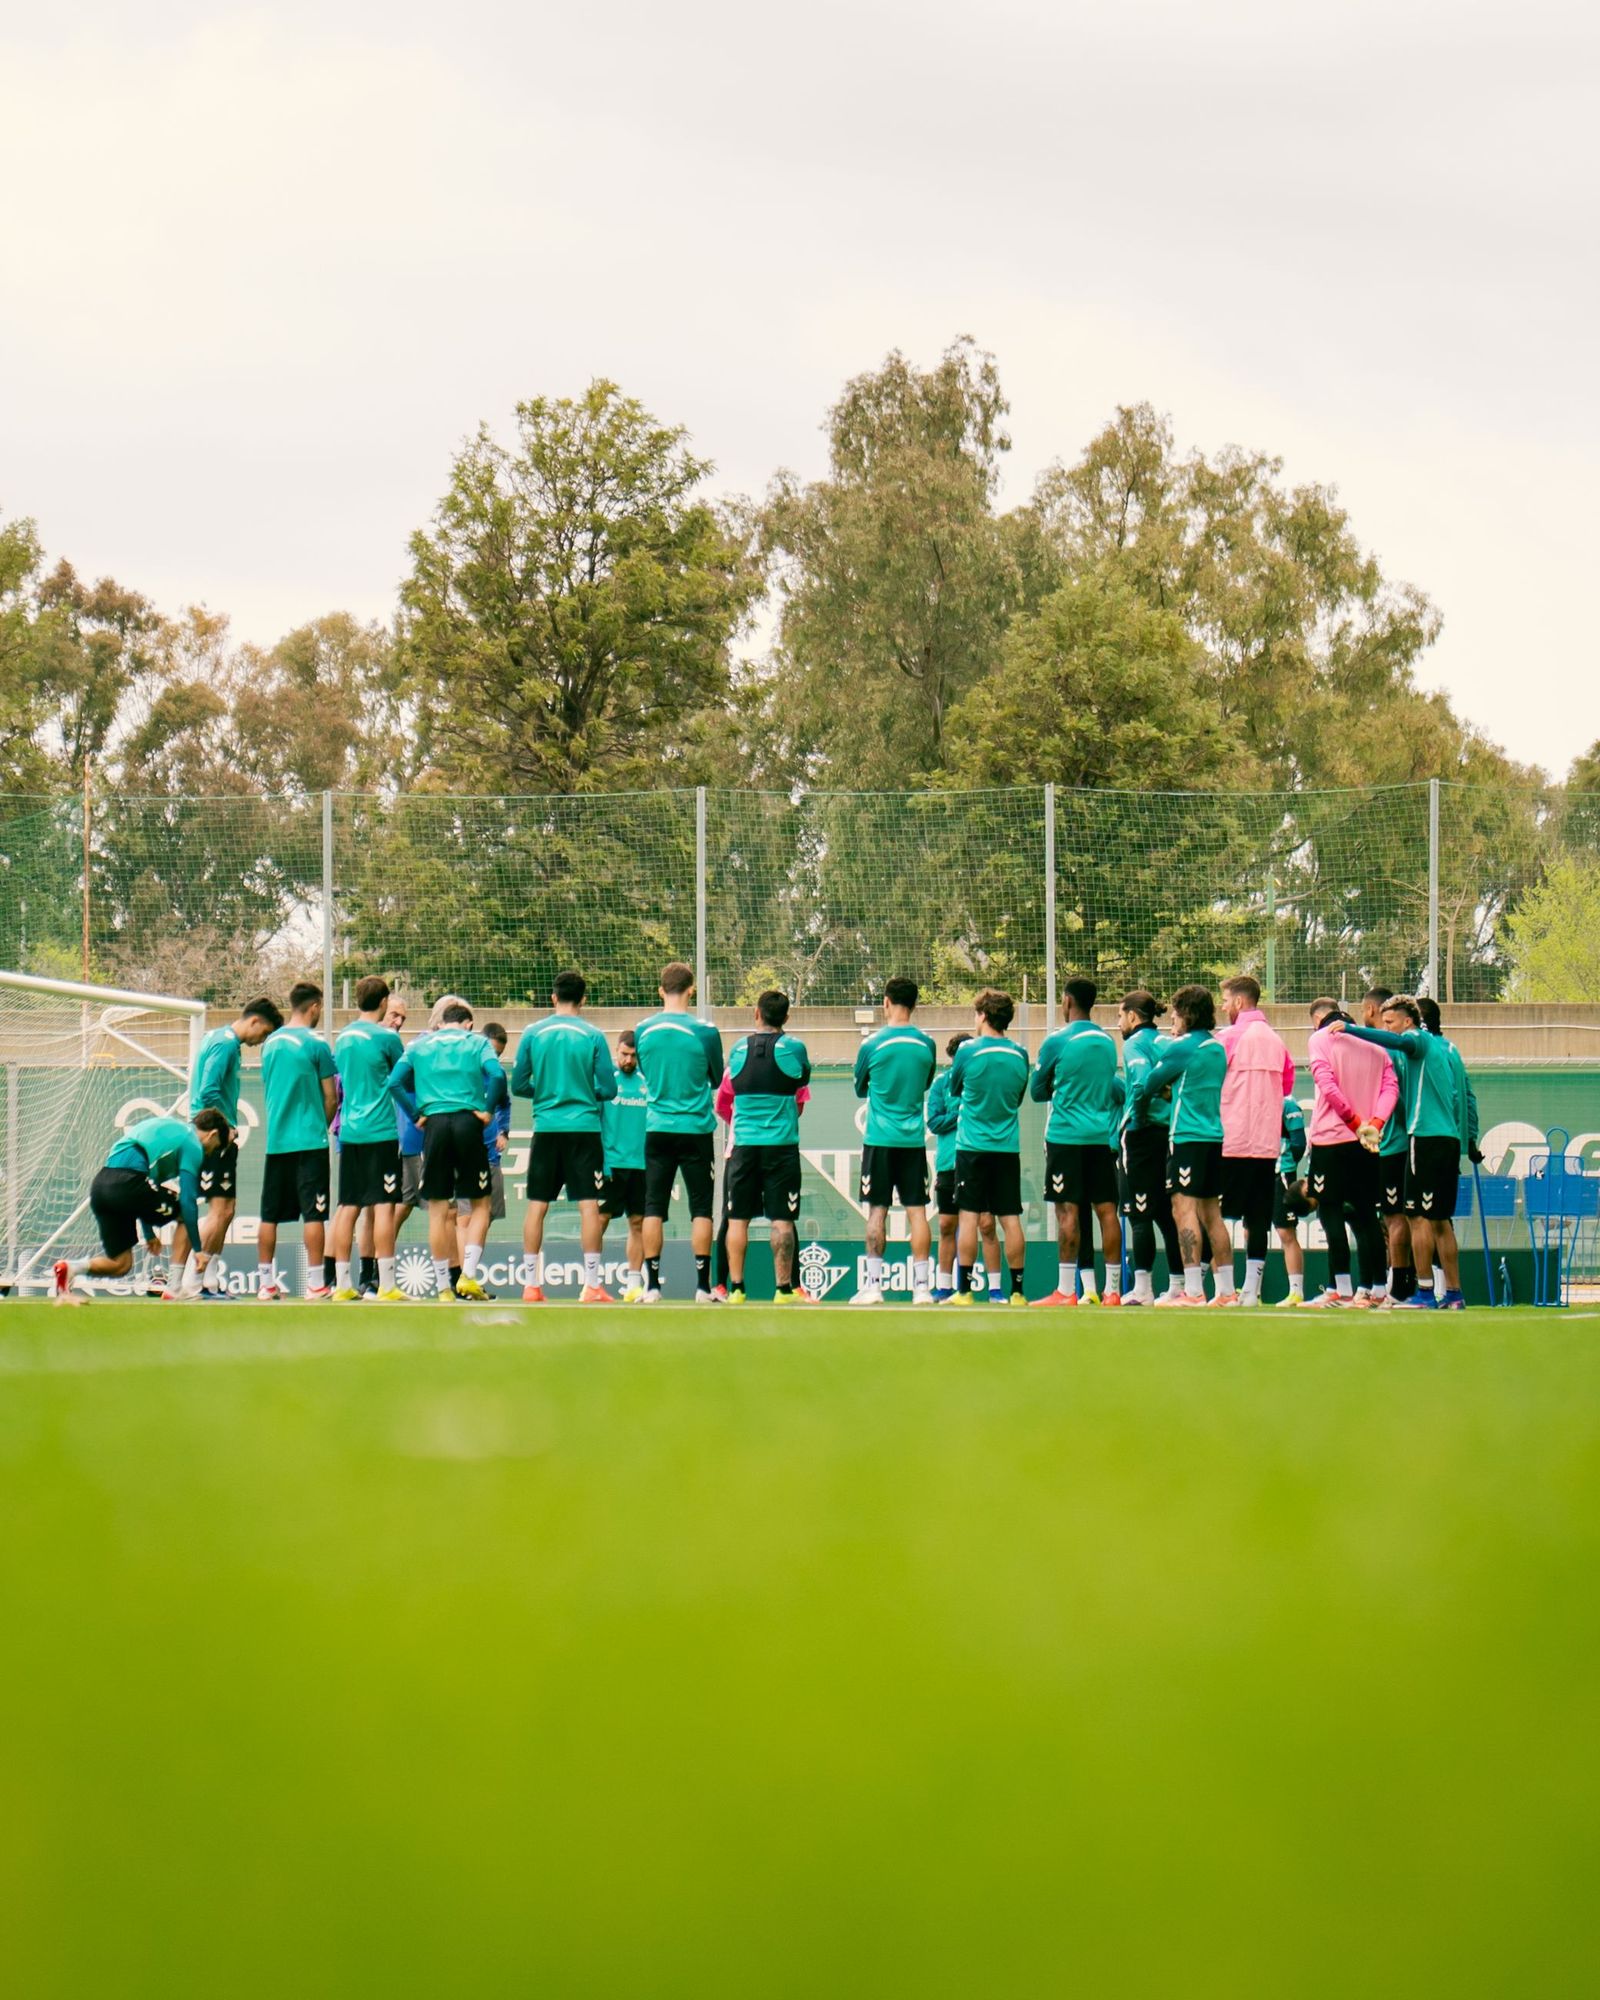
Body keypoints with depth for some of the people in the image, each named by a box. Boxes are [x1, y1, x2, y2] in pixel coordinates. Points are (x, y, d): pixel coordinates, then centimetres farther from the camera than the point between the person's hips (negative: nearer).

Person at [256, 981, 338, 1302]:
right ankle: (315, 1284, -6)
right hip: (310, 1140, -6)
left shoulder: (271, 1044, 10)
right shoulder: (316, 1044, -8)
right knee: (313, 1212, -4)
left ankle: (265, 1283, 11)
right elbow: (330, 1097, -5)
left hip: (275, 1140, 6)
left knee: (270, 1215, 8)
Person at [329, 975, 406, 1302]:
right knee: (383, 1206, -5)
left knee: (348, 1208, 7)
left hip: (349, 1131, 6)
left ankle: (342, 1284, 7)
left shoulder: (343, 1038, 11)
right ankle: (386, 1285, -8)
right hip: (381, 1132, -6)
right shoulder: (386, 1037, -8)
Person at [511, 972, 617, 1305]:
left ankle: (531, 1284, 7)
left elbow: (518, 1085, 4)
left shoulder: (532, 1033, 2)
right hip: (584, 1127, -2)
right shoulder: (593, 1036, -2)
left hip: (545, 1127, 2)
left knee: (537, 1206, 7)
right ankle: (592, 1285, -6)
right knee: (589, 1205, -2)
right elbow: (608, 1089, -2)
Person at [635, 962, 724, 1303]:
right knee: (700, 1208, 3)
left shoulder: (643, 1030, 0)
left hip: (657, 1128, 2)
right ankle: (702, 1285, 0)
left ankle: (652, 1285, 1)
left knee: (653, 1208, 5)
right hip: (696, 1127, -2)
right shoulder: (704, 1031, -8)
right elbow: (718, 1079, 5)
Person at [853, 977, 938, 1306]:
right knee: (917, 1210, 3)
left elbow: (860, 1090, 8)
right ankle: (921, 1285, 0)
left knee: (877, 1210, 1)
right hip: (914, 1139, 2)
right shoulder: (926, 1044, 1)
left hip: (879, 1139, -2)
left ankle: (874, 1284, -1)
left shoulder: (872, 1044, -6)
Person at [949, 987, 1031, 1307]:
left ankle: (964, 1291, -3)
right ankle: (1017, 1290, 3)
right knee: (1010, 1219, 4)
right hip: (1008, 1146, 3)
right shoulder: (1020, 1054, 3)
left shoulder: (968, 1050, -7)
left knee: (968, 1217, -1)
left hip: (972, 1146, -3)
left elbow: (954, 1090, 8)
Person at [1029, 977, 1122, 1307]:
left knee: (1067, 1210, -5)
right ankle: (1113, 1289, 4)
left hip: (1066, 1134, -5)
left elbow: (1037, 1091, 3)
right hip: (1101, 1134, 5)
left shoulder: (1058, 1041, -7)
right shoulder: (1107, 1041, 8)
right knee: (1106, 1209, 4)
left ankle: (1065, 1291, -7)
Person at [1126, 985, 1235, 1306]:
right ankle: (1226, 1290, 11)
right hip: (1216, 1136, 8)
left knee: (1184, 1209, -9)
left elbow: (1147, 1085, -3)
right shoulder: (1218, 1048, 13)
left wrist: (1139, 1117, 13)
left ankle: (1192, 1290, -17)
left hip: (1188, 1136, -8)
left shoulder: (1182, 1047, -9)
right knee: (1211, 1213, 12)